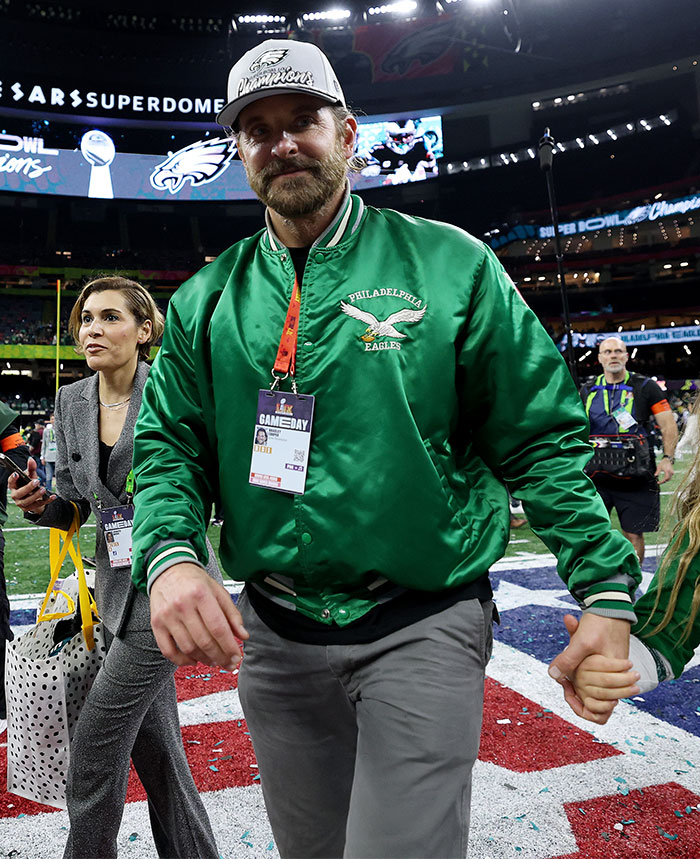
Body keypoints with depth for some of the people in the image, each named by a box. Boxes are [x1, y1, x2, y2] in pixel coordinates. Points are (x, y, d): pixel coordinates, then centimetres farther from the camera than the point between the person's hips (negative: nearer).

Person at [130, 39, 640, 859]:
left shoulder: (450, 264, -5)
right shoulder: (205, 299, 5)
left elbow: (541, 438, -4)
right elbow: (167, 447, 5)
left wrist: (606, 592, -8)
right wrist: (169, 556, -14)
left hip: (423, 625, -3)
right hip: (271, 630, 4)